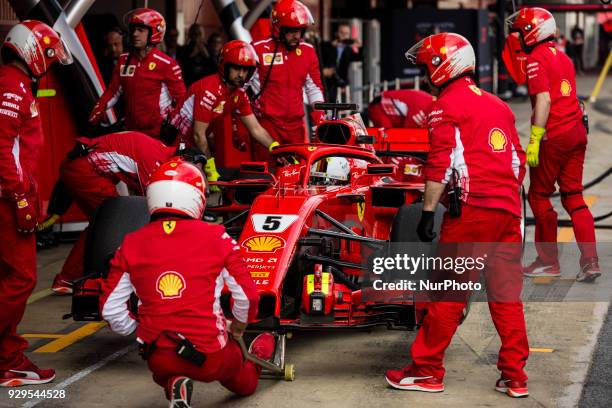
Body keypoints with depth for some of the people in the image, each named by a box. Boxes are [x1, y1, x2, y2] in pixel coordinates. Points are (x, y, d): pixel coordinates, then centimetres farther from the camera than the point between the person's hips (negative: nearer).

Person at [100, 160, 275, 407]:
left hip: (157, 357, -1)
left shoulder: (131, 244, -1)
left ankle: (174, 386, 7)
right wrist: (237, 329, 22)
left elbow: (110, 308, 0)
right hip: (209, 355, 1)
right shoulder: (216, 237, -5)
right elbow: (246, 295, 1)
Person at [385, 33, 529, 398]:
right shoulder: (497, 104, 21)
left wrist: (428, 212, -10)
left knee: (449, 292, -2)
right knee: (507, 293, 9)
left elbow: (440, 164, -11)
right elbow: (519, 161, 21)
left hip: (472, 207, -7)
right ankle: (515, 375, 10)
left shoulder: (447, 104, -2)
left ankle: (427, 370, 3)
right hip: (509, 208, 7)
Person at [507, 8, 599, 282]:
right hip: (577, 132, 8)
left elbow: (544, 100, -18)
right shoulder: (563, 57, 16)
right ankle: (590, 261, 3)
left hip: (554, 136, -8)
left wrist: (534, 140, -19)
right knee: (573, 197, 10)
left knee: (539, 196, 5)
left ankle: (549, 261, 12)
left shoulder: (536, 59, -9)